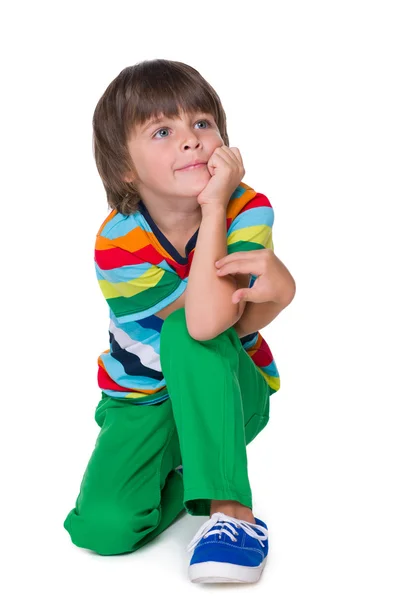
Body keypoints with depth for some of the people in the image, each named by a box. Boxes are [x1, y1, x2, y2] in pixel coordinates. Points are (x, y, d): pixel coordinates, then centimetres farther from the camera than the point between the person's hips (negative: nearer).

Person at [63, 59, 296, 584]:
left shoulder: (249, 209, -17)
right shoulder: (118, 243, -22)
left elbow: (218, 323, -27)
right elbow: (205, 318, -35)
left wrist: (272, 286, -44)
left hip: (231, 393, 0)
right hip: (143, 403, 0)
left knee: (186, 340, -35)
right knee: (103, 527, -23)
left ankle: (232, 512, -28)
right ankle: (183, 469, 9)